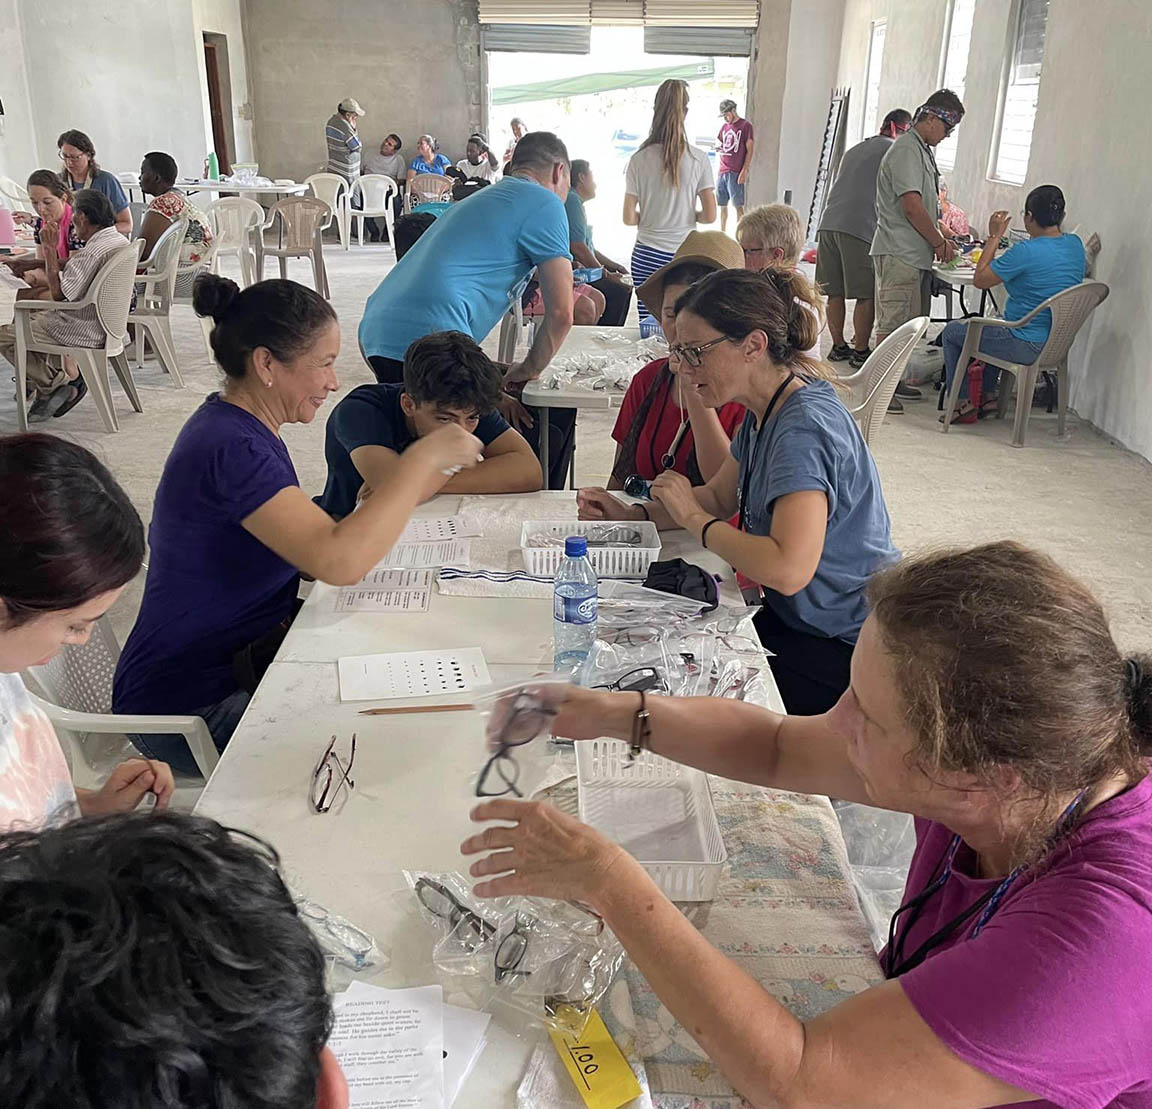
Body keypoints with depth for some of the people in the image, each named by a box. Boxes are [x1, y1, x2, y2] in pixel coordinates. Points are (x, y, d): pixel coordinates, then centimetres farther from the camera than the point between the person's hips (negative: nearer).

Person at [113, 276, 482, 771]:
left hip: (241, 662, 9)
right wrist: (423, 458, -28)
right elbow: (339, 561, -37)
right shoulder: (230, 448, -25)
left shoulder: (235, 426, 7)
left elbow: (307, 542, 13)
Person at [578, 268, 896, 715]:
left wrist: (692, 517, -24)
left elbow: (789, 569, -37)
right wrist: (631, 514, 0)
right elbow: (719, 497, 17)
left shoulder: (805, 426, -27)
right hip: (795, 620, 9)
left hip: (848, 651, -9)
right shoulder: (764, 412, 4)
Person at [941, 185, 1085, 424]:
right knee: (991, 325, 36)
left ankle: (966, 404, 17)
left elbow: (979, 280, -13)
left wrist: (994, 237, -5)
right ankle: (988, 395, 38)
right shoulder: (1075, 244, 0)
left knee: (951, 331, 12)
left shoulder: (1026, 252, -24)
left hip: (1026, 348, -8)